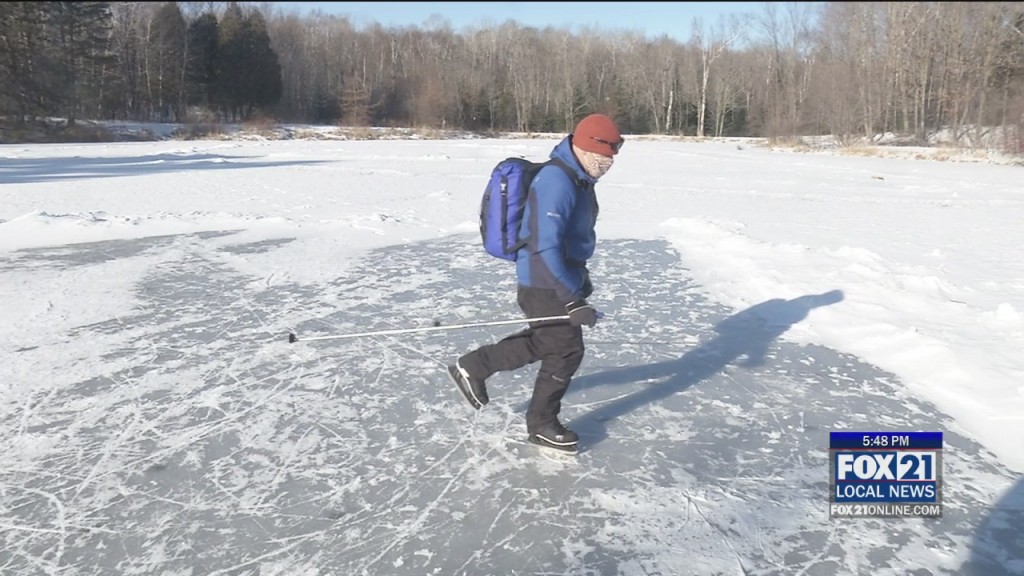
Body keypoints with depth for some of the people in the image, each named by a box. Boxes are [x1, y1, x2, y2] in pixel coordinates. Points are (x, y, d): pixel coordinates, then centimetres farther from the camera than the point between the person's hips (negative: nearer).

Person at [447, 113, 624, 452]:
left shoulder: (578, 178, 8)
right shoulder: (556, 182, -26)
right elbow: (545, 248, -31)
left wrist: (580, 278, 26)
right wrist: (573, 299, -31)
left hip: (559, 278, 10)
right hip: (544, 284, -10)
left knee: (542, 341, 22)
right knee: (566, 351, -1)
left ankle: (473, 367, 33)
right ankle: (541, 424, 18)